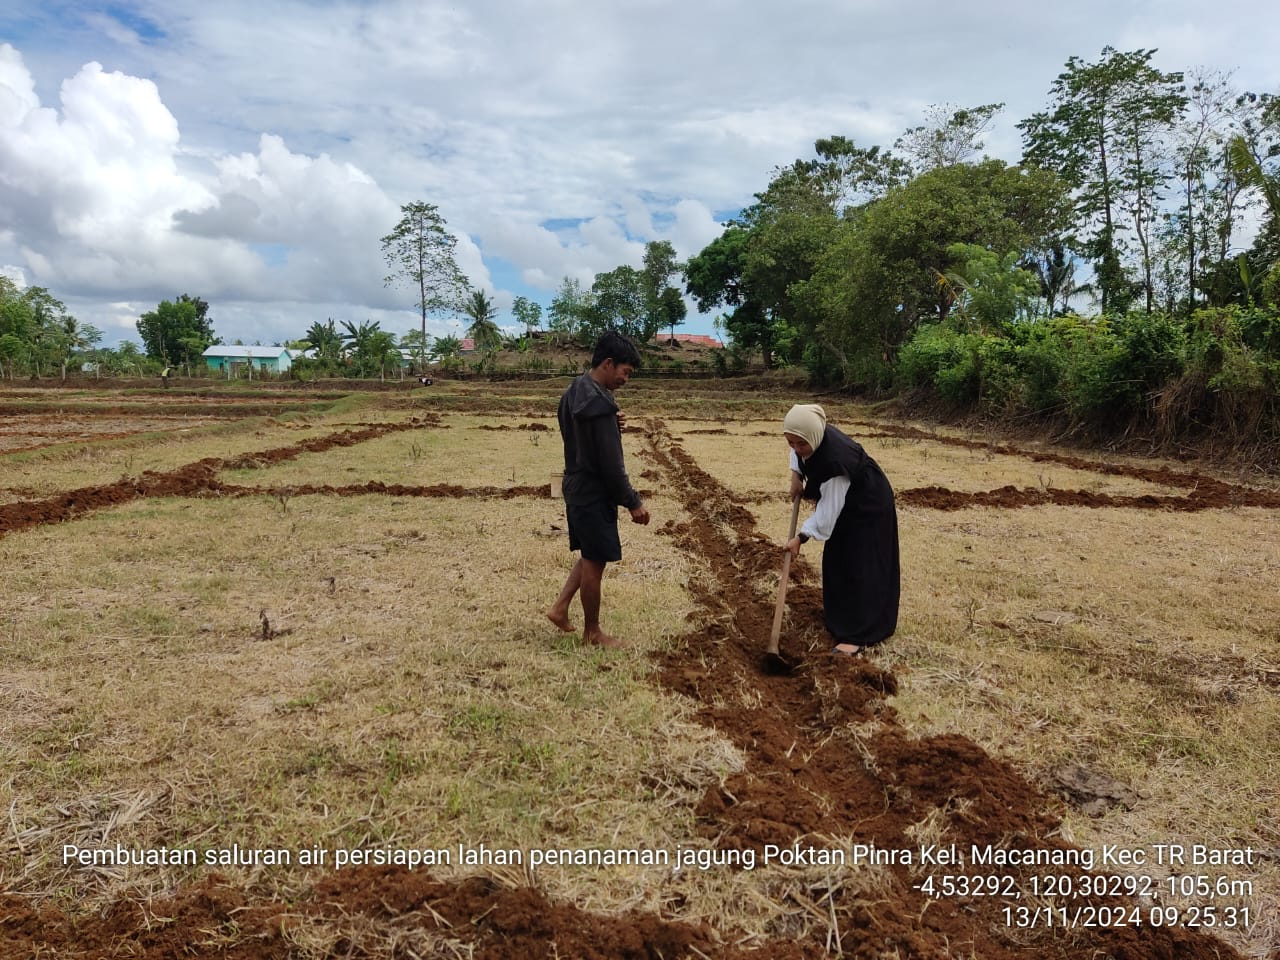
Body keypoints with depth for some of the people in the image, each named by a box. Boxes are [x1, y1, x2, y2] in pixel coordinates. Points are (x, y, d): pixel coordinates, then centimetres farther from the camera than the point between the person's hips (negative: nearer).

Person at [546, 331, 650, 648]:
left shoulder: (574, 391, 8)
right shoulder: (599, 402, -23)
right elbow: (611, 464, -23)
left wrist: (613, 426, 0)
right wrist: (634, 502, -14)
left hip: (576, 486, 10)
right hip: (593, 492, -10)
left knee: (591, 555, 21)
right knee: (595, 562, 3)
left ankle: (560, 608, 23)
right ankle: (592, 632, 15)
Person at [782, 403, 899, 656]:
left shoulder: (835, 461, -41)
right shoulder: (813, 436, -17)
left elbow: (827, 511, -32)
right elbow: (799, 452, 11)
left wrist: (801, 538, -24)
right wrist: (796, 476, -2)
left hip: (869, 506, -9)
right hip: (847, 502, 9)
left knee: (859, 567, -8)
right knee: (837, 559, 17)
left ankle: (858, 636, -4)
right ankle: (840, 612, 35)